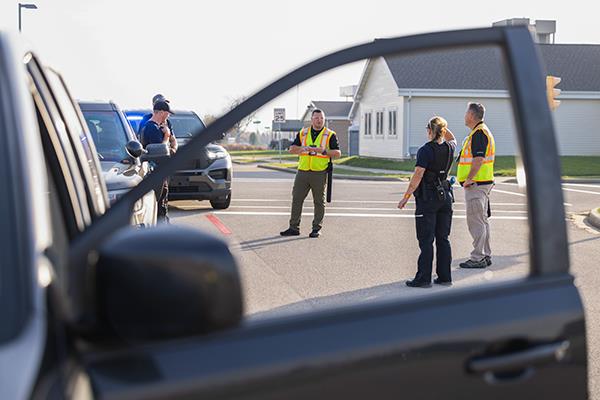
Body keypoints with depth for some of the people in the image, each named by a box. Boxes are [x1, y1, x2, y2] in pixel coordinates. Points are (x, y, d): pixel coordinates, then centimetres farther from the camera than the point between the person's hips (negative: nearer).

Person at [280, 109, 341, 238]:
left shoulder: (330, 135, 2)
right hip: (302, 172, 3)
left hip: (319, 173, -3)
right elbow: (292, 149, 8)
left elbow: (338, 153, -3)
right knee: (296, 199, 3)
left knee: (319, 202, 2)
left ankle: (317, 228, 11)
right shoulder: (303, 133, 11)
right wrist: (304, 148, -9)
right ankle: (294, 227, 10)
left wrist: (324, 151, -16)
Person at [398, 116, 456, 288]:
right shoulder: (449, 149, 4)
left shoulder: (425, 150, -14)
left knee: (426, 240, -3)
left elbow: (417, 176, -18)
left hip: (427, 198, -6)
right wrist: (443, 126, 19)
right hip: (445, 196, 6)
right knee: (443, 238, 10)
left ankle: (424, 278, -1)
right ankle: (445, 276, 13)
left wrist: (406, 197, -13)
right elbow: (452, 139, 30)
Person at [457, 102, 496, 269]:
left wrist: (468, 179, -20)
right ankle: (485, 255, 21)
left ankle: (478, 258, -4)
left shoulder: (478, 133, -16)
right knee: (482, 220, 15)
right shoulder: (483, 131, 18)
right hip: (482, 183, 11)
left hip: (475, 184, -11)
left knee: (476, 221, -7)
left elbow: (478, 159, -25)